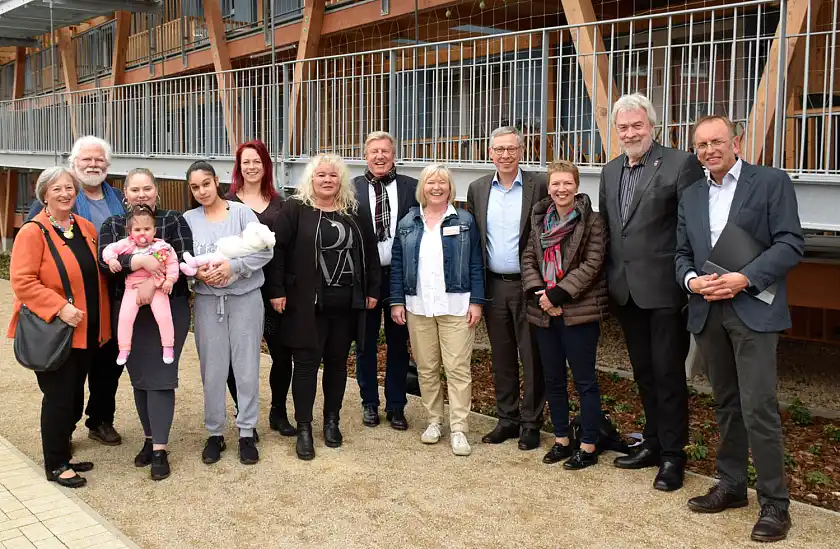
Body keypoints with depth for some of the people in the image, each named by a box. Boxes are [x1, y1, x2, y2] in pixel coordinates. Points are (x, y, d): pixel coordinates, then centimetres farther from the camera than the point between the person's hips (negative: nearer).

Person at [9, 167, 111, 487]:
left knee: (75, 397, 13)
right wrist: (60, 308, -24)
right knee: (59, 397, 0)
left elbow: (98, 274, 17)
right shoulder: (33, 233, -11)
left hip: (85, 330, 6)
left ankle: (63, 452, 29)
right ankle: (55, 465, 14)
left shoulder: (86, 229, 9)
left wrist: (101, 321, 10)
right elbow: (22, 282, -17)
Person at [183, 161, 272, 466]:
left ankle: (246, 433, 16)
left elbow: (265, 251, -9)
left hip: (245, 298, -2)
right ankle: (215, 433, 21)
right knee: (212, 370, 6)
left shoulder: (241, 212, -3)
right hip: (207, 301, 2)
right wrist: (198, 272, -16)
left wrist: (232, 267, -19)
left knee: (247, 369, 3)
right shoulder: (188, 219, 5)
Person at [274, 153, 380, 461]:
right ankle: (304, 429, 9)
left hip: (346, 303, 4)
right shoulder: (295, 209, -2)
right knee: (306, 362, 0)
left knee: (337, 361, 12)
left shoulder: (353, 212, 9)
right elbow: (278, 249, -6)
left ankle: (332, 421, 26)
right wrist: (278, 290, -11)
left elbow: (369, 251, 14)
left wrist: (372, 290, 10)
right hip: (307, 303, -4)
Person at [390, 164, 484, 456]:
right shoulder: (408, 223, 9)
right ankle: (434, 421, 22)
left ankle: (459, 429, 2)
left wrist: (476, 301, -6)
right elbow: (397, 265, 9)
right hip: (418, 307, 3)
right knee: (426, 368, 9)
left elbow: (476, 264, 1)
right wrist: (397, 301, 2)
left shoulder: (464, 221, 3)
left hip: (455, 307, -2)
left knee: (458, 368, -4)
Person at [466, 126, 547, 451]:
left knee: (532, 358, 4)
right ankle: (507, 419, 25)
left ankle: (531, 423, 17)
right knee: (502, 357, 13)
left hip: (528, 286, -3)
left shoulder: (539, 186, -5)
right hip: (494, 286, 4)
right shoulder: (478, 189, 7)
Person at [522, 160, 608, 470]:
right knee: (553, 379, 13)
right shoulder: (540, 220, 11)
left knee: (585, 380, 2)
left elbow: (592, 264, -13)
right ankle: (561, 441, 26)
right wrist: (538, 293, -9)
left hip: (579, 311, -6)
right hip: (544, 312, 6)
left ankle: (588, 447, 11)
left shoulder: (592, 221, -6)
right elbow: (528, 259, 6)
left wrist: (559, 294, -17)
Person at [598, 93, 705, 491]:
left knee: (668, 373, 3)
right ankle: (653, 442, 31)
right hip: (626, 290, 6)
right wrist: (609, 278, 12)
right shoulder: (610, 171, 12)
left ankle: (673, 454, 16)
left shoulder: (680, 164, -9)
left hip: (664, 290, -6)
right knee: (643, 372, 17)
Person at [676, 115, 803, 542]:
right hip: (707, 312, 5)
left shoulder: (772, 182, -1)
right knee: (726, 404, 14)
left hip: (752, 310, -5)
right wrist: (692, 280, -6)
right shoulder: (691, 195, 15)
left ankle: (774, 503, 4)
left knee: (758, 407, -7)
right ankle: (731, 485, 26)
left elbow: (791, 243, -8)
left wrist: (744, 278, -18)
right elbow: (682, 253, 15)